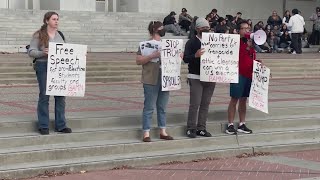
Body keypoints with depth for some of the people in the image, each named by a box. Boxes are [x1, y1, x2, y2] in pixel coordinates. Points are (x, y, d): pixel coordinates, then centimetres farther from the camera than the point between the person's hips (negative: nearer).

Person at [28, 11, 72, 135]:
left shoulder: (60, 35, 13)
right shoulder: (38, 35, -2)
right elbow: (31, 52, -5)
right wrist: (43, 53, -21)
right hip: (43, 66, -5)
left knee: (60, 95, 2)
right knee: (44, 95, -1)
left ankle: (60, 125, 10)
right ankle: (43, 126, 7)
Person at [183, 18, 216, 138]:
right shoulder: (191, 43, 0)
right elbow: (185, 59, -10)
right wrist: (195, 55, -29)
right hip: (195, 77, -4)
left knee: (205, 104, 5)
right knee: (195, 104, -7)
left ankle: (201, 128, 10)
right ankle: (191, 129, -1)